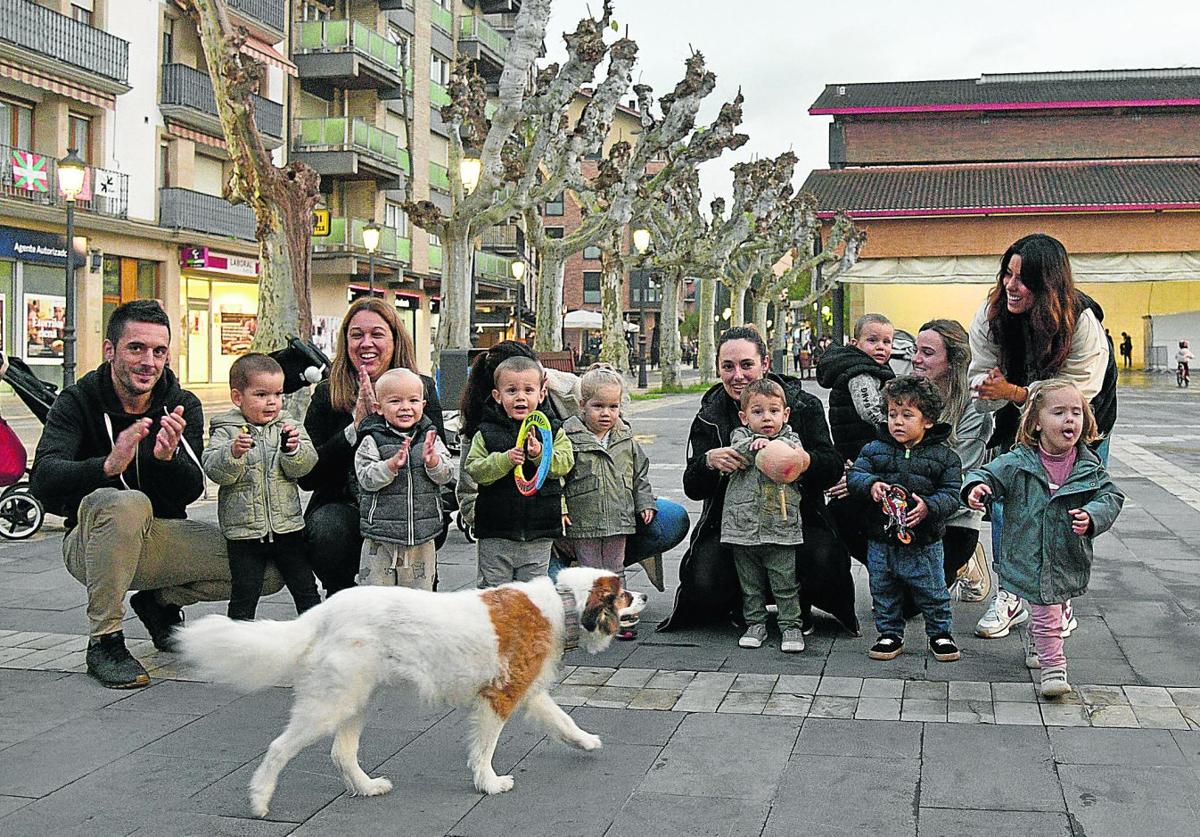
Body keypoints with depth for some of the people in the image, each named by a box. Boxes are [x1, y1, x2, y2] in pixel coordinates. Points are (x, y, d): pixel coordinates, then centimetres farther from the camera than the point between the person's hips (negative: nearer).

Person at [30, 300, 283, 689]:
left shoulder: (183, 406, -3)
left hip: (161, 539, 4)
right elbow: (43, 480, -27)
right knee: (129, 503, -39)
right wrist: (108, 465, -47)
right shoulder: (77, 402, -12)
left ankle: (160, 601, 12)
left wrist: (168, 456, -37)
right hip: (92, 544, -4)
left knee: (272, 569, -12)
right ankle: (103, 642, -24)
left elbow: (190, 492, -13)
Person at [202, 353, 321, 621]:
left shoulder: (288, 426, 5)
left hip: (287, 526, 3)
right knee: (244, 594, 5)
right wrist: (233, 452, -32)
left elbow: (304, 465, -5)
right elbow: (213, 469, -14)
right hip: (243, 530, -2)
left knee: (306, 589, 11)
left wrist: (294, 448, -25)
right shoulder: (226, 431, -2)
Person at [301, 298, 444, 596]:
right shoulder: (327, 395, 2)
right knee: (326, 529, -32)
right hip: (342, 505, 0)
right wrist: (355, 428, -17)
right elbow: (307, 477, -5)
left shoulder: (423, 389, 2)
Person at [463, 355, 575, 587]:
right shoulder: (486, 433, -1)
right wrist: (505, 460, -23)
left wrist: (540, 454, -25)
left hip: (539, 533, 1)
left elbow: (564, 463, -8)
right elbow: (473, 470, -9)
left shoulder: (553, 431, 3)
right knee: (494, 588, 7)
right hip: (495, 534, -1)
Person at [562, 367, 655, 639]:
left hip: (619, 521, 4)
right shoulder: (569, 438, -9)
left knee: (615, 571, 13)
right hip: (583, 523, -4)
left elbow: (640, 474, 16)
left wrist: (645, 503, 11)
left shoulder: (626, 440, 6)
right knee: (590, 573, 5)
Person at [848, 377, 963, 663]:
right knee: (884, 593, 13)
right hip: (881, 541, 2)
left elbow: (951, 494, -7)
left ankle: (940, 634, 28)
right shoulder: (874, 450, 1)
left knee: (933, 593, 9)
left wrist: (928, 506, -25)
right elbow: (855, 475, -3)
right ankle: (890, 634, 30)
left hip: (923, 544, -2)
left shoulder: (943, 457, -4)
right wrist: (871, 485, -24)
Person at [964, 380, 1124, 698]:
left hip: (1068, 561, 4)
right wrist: (977, 487, -33)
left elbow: (1110, 497, -4)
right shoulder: (1017, 463, -11)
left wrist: (1092, 516, -24)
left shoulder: (1090, 467, -4)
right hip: (1030, 560, -3)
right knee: (1047, 612, -4)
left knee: (1053, 608, 22)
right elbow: (988, 475, -9)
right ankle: (1053, 665, 9)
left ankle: (1037, 646, 47)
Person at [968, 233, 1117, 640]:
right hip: (1020, 425, 3)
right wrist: (988, 389, -37)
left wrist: (1013, 392, -37)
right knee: (1006, 502, -4)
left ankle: (1061, 604, 14)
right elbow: (981, 375, -12)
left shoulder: (1082, 320, -29)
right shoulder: (991, 313, -18)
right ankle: (1009, 598, 10)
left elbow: (1075, 393, -29)